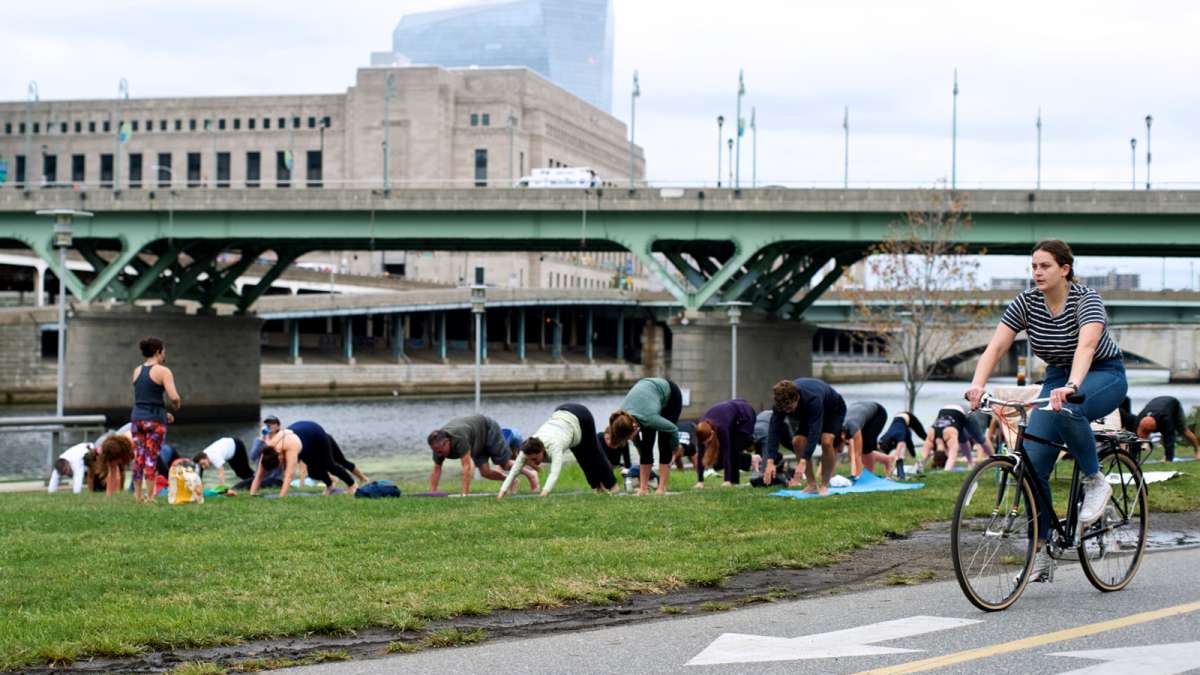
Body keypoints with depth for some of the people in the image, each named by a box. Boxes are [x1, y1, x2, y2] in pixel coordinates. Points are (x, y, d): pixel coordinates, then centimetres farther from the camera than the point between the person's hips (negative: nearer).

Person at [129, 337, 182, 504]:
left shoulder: (137, 371, 12)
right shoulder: (163, 371, -8)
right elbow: (174, 397, -17)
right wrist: (175, 408, 5)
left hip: (137, 416, 5)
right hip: (155, 420, -5)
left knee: (138, 457, 12)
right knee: (151, 458, 0)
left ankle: (137, 495, 16)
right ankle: (149, 497, 2)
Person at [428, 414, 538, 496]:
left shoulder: (459, 439, -45)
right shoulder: (438, 444, -24)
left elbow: (467, 467, -44)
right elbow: (436, 470, -14)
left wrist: (464, 494, -43)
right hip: (477, 443, 6)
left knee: (505, 464, 1)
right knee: (485, 472, -3)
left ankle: (530, 474, 27)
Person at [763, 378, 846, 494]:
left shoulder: (813, 398, -44)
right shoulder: (783, 401, -29)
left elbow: (814, 432, -47)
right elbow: (775, 429, -30)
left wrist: (803, 462, -52)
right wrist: (770, 462, -39)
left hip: (833, 410, -5)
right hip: (809, 414, 5)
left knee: (826, 441, -29)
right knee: (797, 441, -16)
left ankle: (824, 485, -13)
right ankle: (812, 484, -3)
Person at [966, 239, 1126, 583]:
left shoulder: (1087, 300, -23)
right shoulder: (1026, 302, -9)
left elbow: (1086, 346, -40)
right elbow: (996, 346, -18)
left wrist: (1071, 387, -58)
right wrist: (977, 384, -36)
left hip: (1105, 376, -5)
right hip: (1058, 377, 5)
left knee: (1065, 409, -40)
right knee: (1033, 463, -11)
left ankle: (1095, 481, -15)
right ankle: (1041, 554, -2)